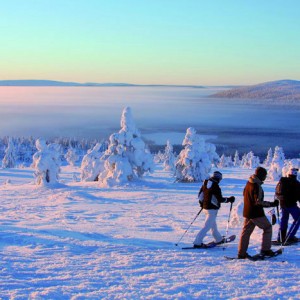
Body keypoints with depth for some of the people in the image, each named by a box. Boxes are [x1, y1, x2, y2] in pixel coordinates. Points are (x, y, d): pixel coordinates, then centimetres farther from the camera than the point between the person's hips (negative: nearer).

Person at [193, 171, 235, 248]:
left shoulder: (205, 184, 4)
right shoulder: (216, 187, -20)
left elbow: (200, 195, 10)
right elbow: (220, 199, -18)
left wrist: (201, 202, 25)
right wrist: (229, 199, -4)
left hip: (205, 207, 9)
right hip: (212, 209, -9)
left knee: (213, 224, 23)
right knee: (207, 226, -7)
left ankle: (219, 239, 39)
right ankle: (197, 243, -11)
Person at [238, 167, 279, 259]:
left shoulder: (248, 183, 8)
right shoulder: (257, 186, -20)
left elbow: (245, 194, 21)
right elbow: (259, 202, -24)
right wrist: (272, 204, -20)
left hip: (247, 212, 8)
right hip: (256, 213, -8)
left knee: (246, 231, 12)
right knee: (267, 228, 8)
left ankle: (241, 253, 11)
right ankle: (265, 249, 7)